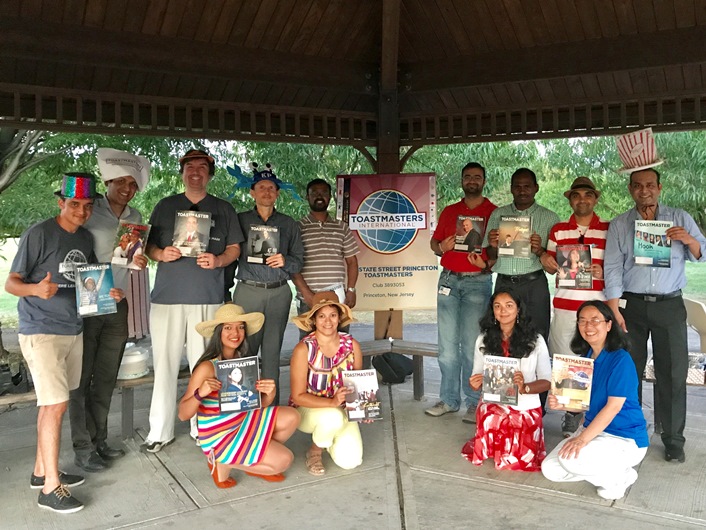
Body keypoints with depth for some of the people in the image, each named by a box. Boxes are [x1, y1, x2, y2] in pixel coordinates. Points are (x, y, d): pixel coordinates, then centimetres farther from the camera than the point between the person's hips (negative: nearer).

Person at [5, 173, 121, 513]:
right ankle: (50, 488, 3)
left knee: (51, 403, 15)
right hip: (41, 332, -7)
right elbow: (11, 283, -10)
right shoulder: (38, 234, -11)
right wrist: (36, 289, -30)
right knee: (56, 405, -8)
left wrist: (110, 293, -2)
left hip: (73, 331, 7)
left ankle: (41, 471, 29)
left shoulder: (86, 238, 8)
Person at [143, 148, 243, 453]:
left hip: (208, 298, 0)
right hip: (167, 296, 1)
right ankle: (160, 432, 9)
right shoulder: (165, 207, 15)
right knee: (164, 364, -1)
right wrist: (161, 254, -7)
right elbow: (149, 246, 15)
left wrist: (218, 260, -8)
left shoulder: (223, 209, 14)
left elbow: (234, 248, 12)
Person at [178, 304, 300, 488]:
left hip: (243, 423, 7)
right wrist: (200, 394, -38)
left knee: (291, 416, -3)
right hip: (219, 437, -7)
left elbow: (258, 406, 3)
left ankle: (254, 463, 10)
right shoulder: (207, 367, -20)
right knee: (284, 460, -11)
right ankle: (223, 463, 4)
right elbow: (183, 415, -19)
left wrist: (269, 394, -19)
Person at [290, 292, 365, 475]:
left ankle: (329, 438, 17)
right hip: (307, 410, -3)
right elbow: (298, 396, -18)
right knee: (333, 417, -36)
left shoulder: (352, 345, -8)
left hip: (342, 410, 3)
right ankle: (314, 451, -2)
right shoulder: (304, 349, -19)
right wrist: (332, 402, -31)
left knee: (350, 460, -18)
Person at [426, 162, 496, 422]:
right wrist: (441, 247, -3)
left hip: (477, 281, -4)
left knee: (472, 344, -4)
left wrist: (486, 264, -18)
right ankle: (449, 399, 14)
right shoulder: (448, 211, 16)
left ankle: (474, 403, 6)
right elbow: (433, 242, 19)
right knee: (447, 344, 5)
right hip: (448, 280, 4)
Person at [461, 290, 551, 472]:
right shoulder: (483, 340, 0)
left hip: (525, 410, -1)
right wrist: (475, 383, -18)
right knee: (483, 455, -5)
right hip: (492, 408, 2)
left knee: (517, 462, -8)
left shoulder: (535, 340, -5)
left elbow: (547, 380, -4)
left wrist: (525, 387, -23)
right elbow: (477, 378, 6)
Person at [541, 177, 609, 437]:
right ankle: (572, 410, 16)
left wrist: (604, 273, -13)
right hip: (564, 305, 2)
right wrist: (545, 260, -5)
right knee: (563, 360, 2)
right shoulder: (558, 230, 11)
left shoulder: (609, 230, 5)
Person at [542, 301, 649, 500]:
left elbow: (613, 406, -22)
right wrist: (561, 404, -11)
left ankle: (618, 478, -1)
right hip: (594, 430, 8)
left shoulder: (620, 359, -17)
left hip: (626, 439, -7)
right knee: (550, 469, -6)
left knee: (571, 459, -30)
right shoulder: (584, 358, 5)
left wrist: (583, 438, -26)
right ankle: (607, 470, 13)